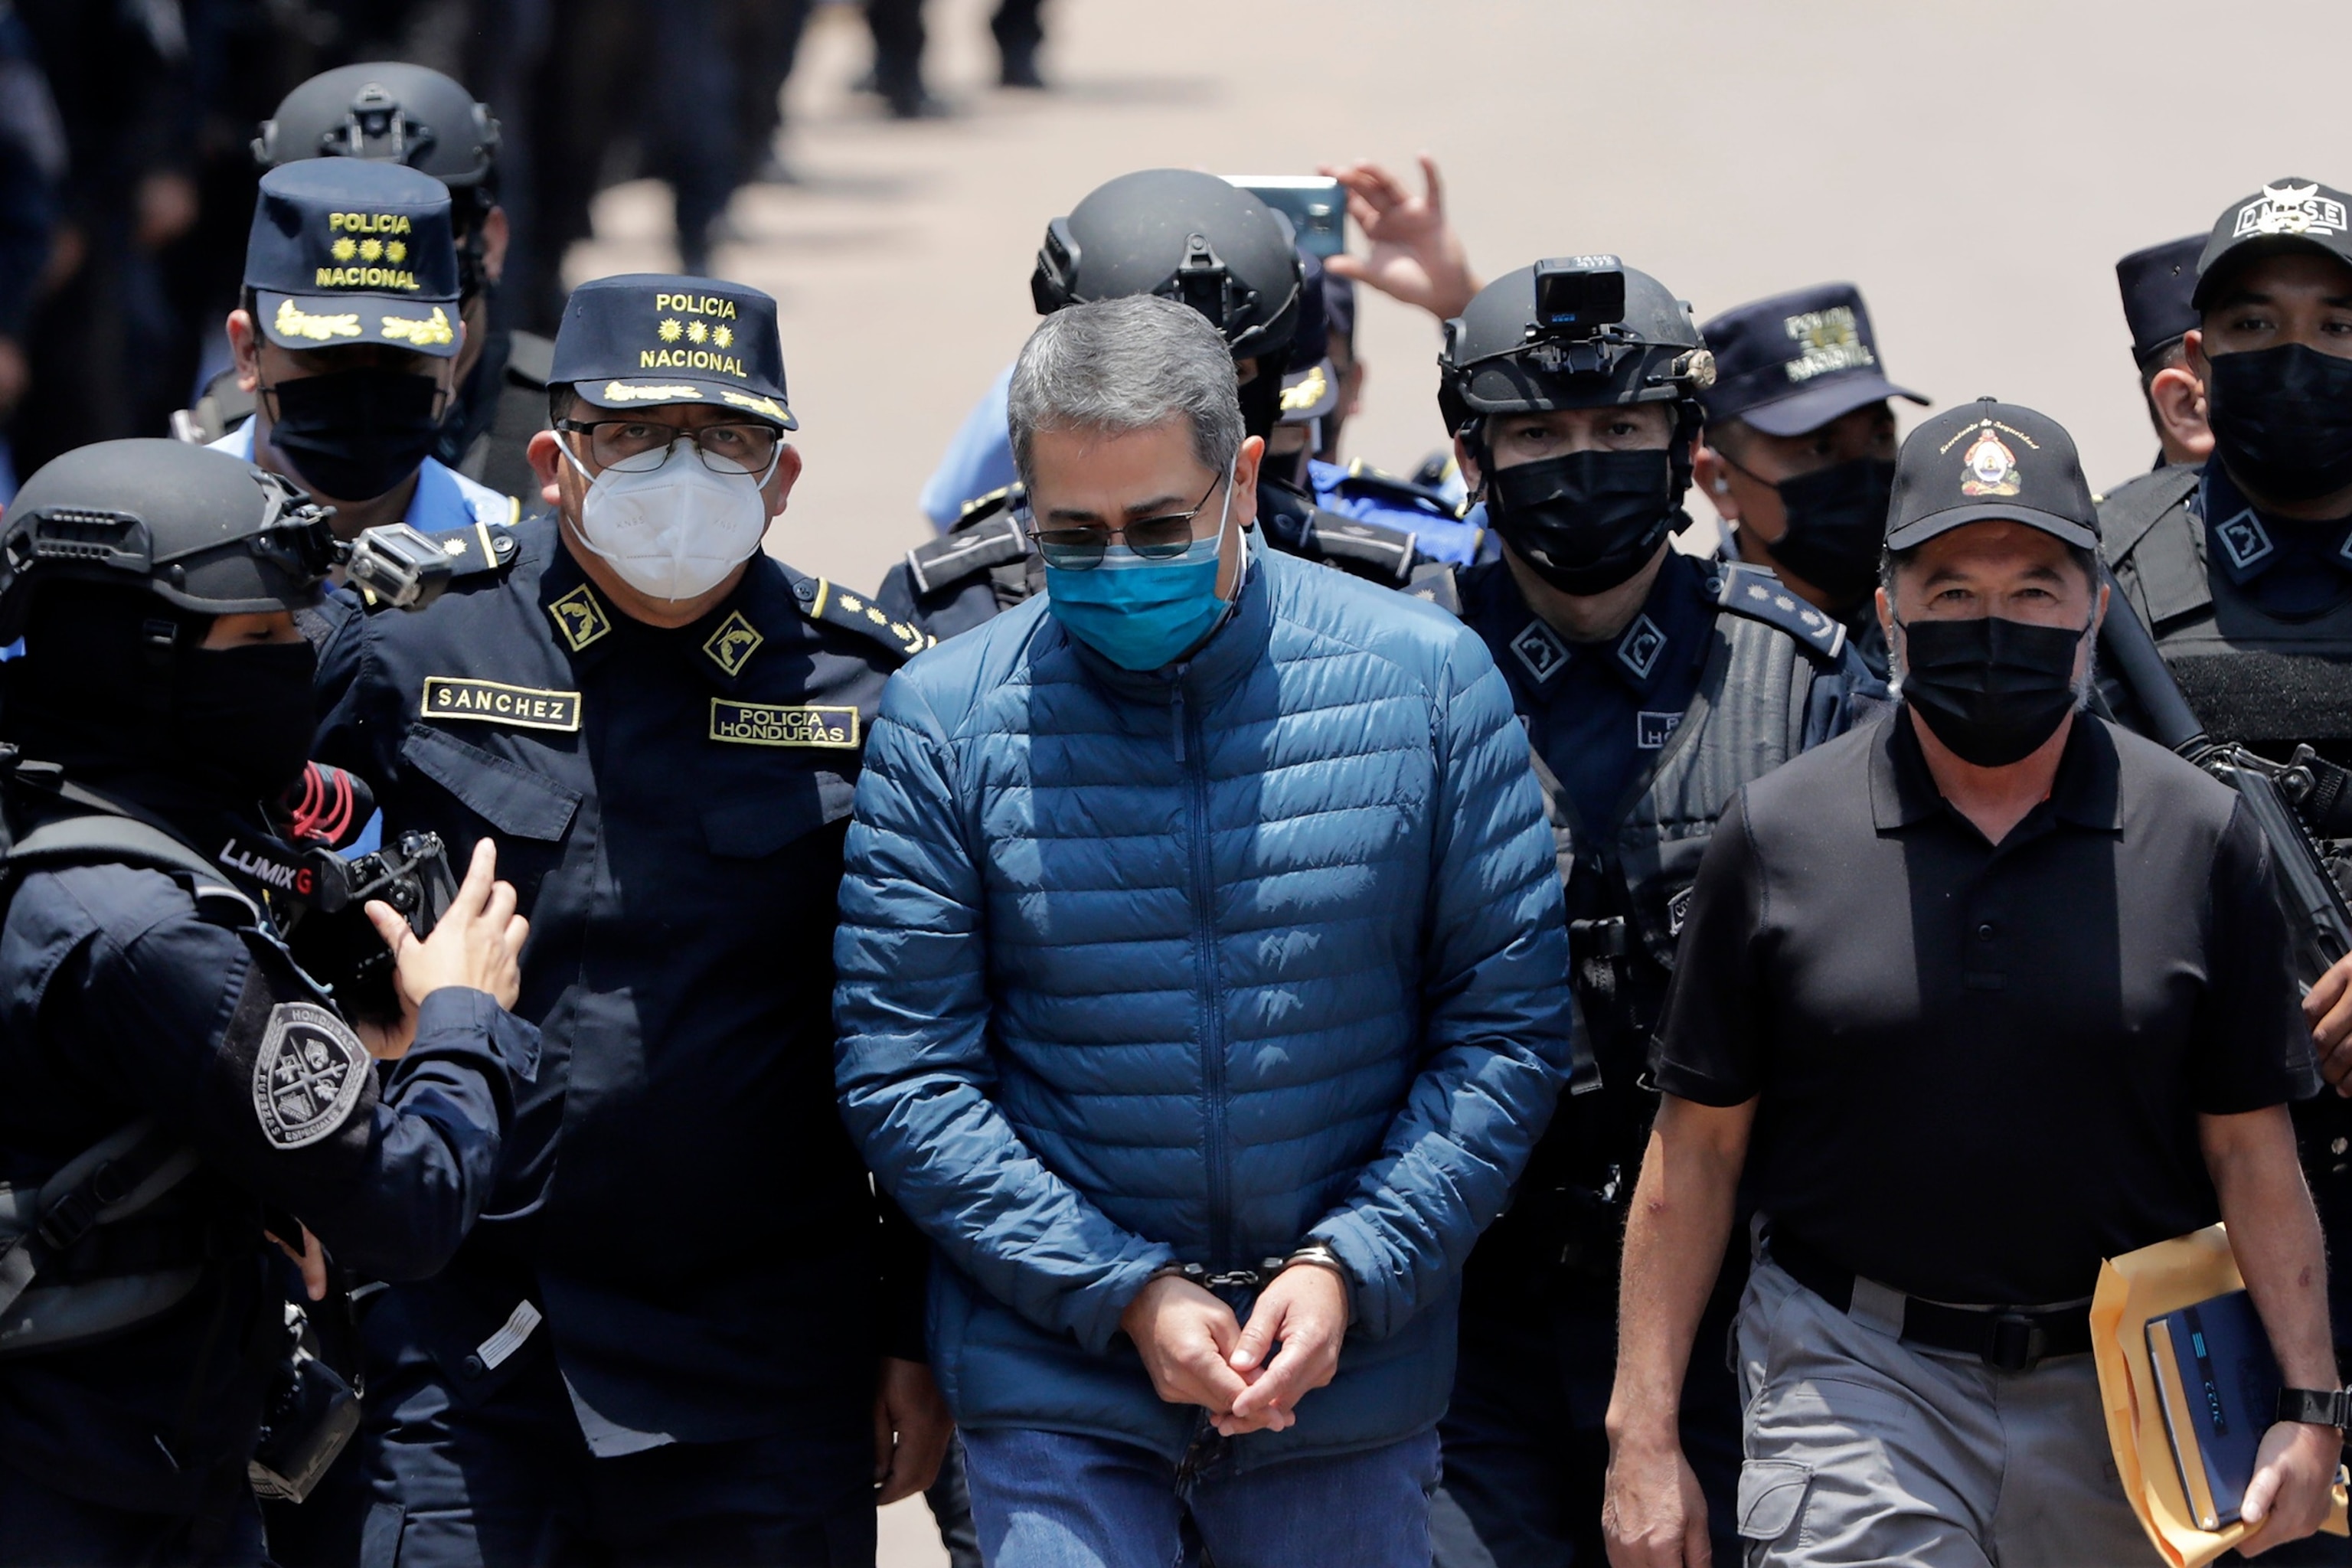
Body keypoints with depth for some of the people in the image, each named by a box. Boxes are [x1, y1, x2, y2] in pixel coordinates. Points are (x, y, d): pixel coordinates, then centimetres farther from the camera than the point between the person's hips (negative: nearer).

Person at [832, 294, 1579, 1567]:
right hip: (1054, 1389, -1)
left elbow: (1507, 1025, 1)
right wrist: (1125, 1293, -13)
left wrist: (1351, 1267, -10)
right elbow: (900, 1074, -4)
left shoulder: (1426, 680, -3)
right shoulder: (946, 721, -5)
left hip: (1346, 1373, 1)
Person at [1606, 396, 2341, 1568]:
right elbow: (1696, 1149, 4)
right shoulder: (1778, 836, 1)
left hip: (2113, 1386, 2)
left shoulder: (2202, 839, 3)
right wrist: (1643, 1437, 0)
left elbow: (2252, 1151, 5)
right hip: (1852, 1376, -2)